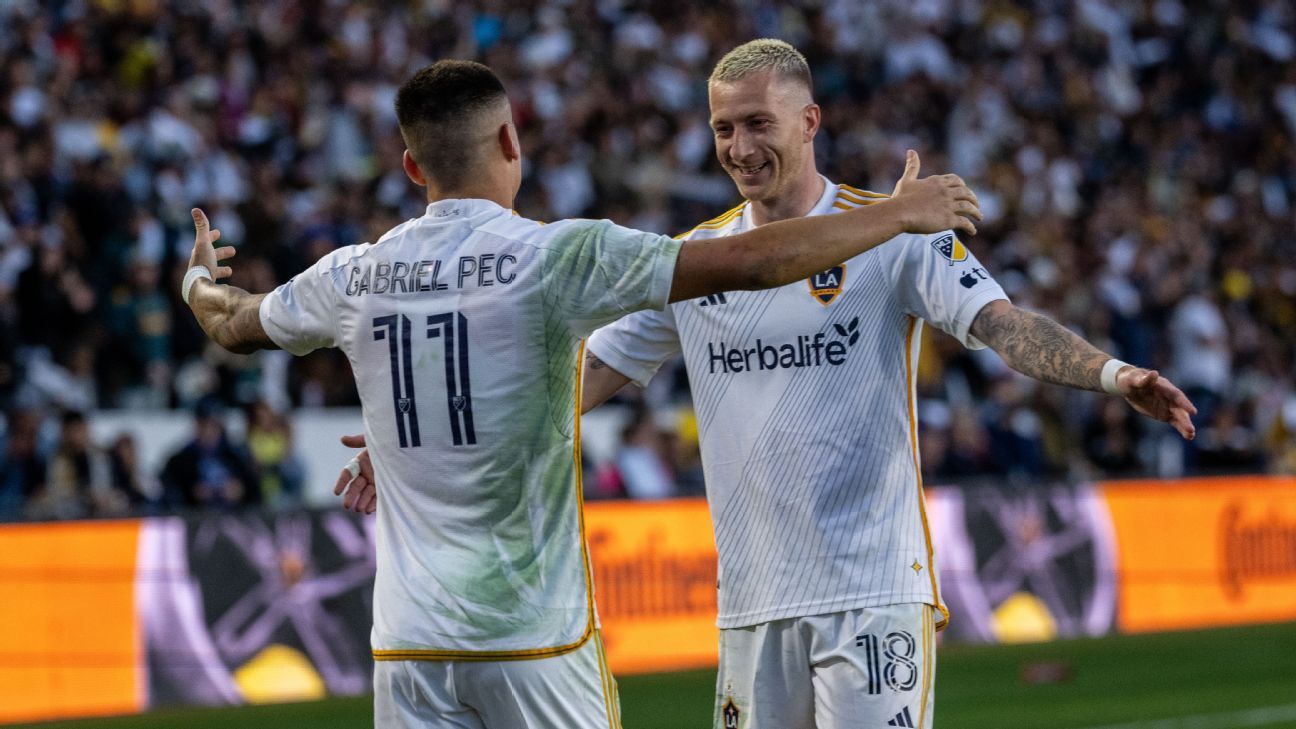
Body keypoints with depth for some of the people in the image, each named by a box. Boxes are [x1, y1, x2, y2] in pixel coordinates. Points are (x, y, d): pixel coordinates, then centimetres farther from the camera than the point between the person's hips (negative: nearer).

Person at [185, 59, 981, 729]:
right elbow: (747, 263, -14)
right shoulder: (556, 257, -8)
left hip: (411, 641, 4)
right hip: (534, 636, -4)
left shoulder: (353, 277, 6)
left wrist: (200, 282, 50)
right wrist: (900, 214, -3)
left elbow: (234, 325, 26)